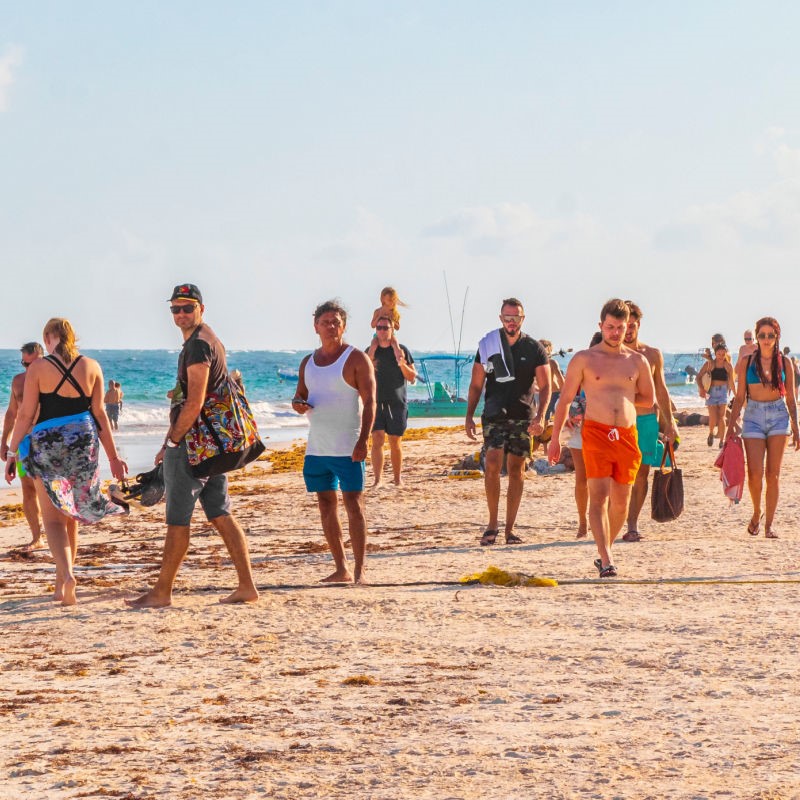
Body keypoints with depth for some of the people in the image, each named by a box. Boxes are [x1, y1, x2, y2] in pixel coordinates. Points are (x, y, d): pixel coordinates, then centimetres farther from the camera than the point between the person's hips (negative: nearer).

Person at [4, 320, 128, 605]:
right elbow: (99, 414, 4)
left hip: (47, 444, -3)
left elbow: (26, 415, -6)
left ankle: (67, 575, -24)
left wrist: (13, 453, 3)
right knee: (70, 516, 16)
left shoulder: (38, 368, -6)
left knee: (53, 518, 0)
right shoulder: (91, 367, 2)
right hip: (83, 443, 3)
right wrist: (113, 456, 10)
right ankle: (61, 585, 22)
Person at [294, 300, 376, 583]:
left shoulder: (356, 359, -5)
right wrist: (298, 403, -5)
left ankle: (360, 570, -7)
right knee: (326, 506, 7)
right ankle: (341, 569, 13)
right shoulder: (308, 362, 13)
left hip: (347, 449, -6)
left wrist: (363, 441, -21)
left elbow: (369, 402, -10)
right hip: (316, 448, 6)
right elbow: (300, 397, 22)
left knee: (354, 505, -7)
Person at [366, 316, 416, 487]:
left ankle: (397, 479, 15)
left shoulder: (401, 350, 1)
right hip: (376, 402, 1)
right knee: (377, 440, -12)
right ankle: (378, 479, -16)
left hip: (397, 403, -1)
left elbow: (412, 377, 2)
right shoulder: (370, 350, 7)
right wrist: (370, 358, -7)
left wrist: (402, 364, -17)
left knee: (395, 443, 5)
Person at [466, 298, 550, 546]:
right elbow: (476, 384, 9)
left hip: (523, 417, 0)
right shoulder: (487, 345, 5)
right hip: (494, 415, 0)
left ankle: (509, 528, 8)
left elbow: (545, 386, 1)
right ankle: (492, 523, -4)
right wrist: (469, 416, 1)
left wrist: (540, 416, -13)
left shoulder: (534, 348, 3)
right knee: (492, 465, -15)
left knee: (516, 471, 2)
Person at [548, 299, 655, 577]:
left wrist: (619, 397, 11)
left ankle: (605, 552, 25)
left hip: (627, 435, 4)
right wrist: (555, 437, 1)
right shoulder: (584, 359, 3)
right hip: (596, 433, -3)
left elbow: (649, 399, 19)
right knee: (599, 497, -14)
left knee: (621, 501, 7)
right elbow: (564, 400, 5)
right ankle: (606, 562, -20)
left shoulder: (637, 361, 11)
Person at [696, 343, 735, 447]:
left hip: (723, 391, 1)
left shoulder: (728, 366, 5)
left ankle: (722, 440, -2)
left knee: (721, 417, -7)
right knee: (713, 418, -9)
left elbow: (731, 383, 12)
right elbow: (699, 377, 1)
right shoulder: (709, 364, 1)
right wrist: (701, 388, -14)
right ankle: (711, 433, 22)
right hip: (711, 392, -1)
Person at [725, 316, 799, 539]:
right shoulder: (746, 362, 3)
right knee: (755, 473, -9)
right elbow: (740, 397, 6)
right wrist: (731, 425, 1)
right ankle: (757, 512, 18)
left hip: (779, 417, 1)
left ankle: (769, 522, 6)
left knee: (773, 474, 0)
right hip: (753, 417, -1)